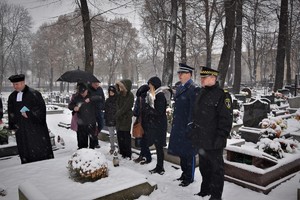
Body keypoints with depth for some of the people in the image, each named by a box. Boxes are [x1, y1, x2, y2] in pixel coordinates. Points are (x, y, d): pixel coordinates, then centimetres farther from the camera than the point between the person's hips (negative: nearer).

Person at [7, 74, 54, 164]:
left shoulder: (33, 93, -11)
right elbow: (11, 112, 16)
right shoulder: (12, 96, 8)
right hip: (21, 129, 5)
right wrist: (13, 126, 14)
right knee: (25, 150, 10)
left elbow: (41, 108, -11)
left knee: (40, 148, 1)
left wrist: (29, 114, -17)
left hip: (35, 126, -5)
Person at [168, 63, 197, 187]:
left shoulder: (192, 89, -14)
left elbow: (193, 110, -17)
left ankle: (189, 178, 20)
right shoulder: (179, 88, 12)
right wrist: (174, 123, 15)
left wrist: (189, 127, -18)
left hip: (187, 126, -8)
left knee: (188, 153, 5)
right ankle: (184, 173, 34)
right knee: (181, 151, 18)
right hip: (178, 126, 8)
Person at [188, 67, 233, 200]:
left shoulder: (222, 95, -14)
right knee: (204, 166, 21)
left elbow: (226, 119, -17)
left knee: (216, 167, 8)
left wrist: (220, 137, -20)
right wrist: (193, 131, 17)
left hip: (213, 141, -8)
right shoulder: (200, 93, 10)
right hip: (200, 139, 8)